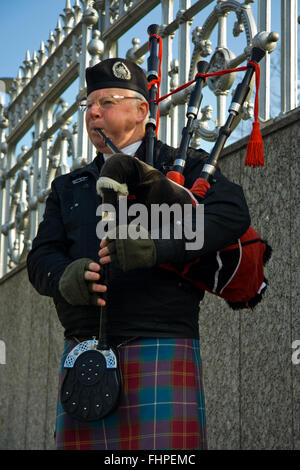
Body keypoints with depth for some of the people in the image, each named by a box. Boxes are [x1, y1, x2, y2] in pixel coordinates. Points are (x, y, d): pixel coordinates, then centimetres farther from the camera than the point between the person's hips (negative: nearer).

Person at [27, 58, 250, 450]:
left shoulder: (183, 167, 10)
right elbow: (41, 257, 14)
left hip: (161, 349, -4)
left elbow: (233, 213, -8)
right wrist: (67, 277, -12)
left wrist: (157, 247, -23)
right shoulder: (68, 188, 24)